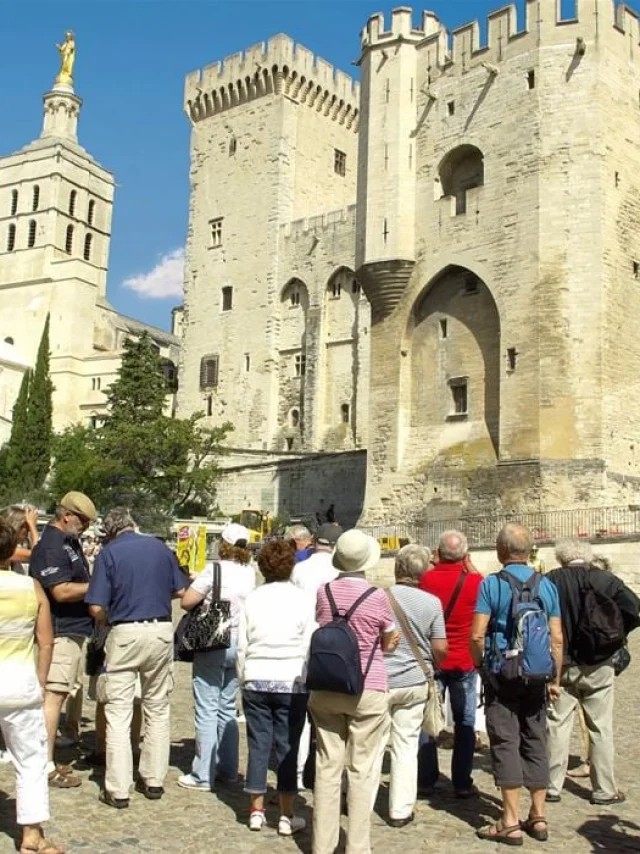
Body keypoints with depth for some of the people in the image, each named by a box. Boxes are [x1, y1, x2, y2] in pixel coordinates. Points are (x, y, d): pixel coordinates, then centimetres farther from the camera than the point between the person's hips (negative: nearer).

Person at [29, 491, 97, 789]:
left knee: (58, 695, 13)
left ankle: (47, 760, 21)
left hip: (72, 631, 10)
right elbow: (62, 591, -23)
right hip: (60, 633, -10)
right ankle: (46, 767, -3)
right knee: (53, 697, -7)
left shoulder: (69, 542, 15)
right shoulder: (51, 546, -15)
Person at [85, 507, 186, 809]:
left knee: (118, 711, 3)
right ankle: (154, 780, 22)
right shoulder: (161, 547, 6)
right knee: (158, 708, 15)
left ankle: (118, 790, 4)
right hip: (162, 630, 4)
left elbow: (97, 608, -9)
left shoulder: (109, 553, -4)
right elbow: (180, 590, 12)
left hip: (125, 633, -3)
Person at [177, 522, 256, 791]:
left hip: (213, 643, -6)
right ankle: (227, 769, 22)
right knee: (227, 708, 16)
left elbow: (187, 601, -14)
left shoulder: (216, 569, -14)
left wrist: (203, 604, 5)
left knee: (207, 710, 0)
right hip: (239, 644, 6)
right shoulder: (251, 572, 1)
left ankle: (203, 775, 3)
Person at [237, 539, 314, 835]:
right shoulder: (301, 599, -6)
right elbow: (309, 646, -4)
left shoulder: (252, 599, 0)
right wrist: (308, 680, 6)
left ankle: (257, 810, 17)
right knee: (287, 747, 4)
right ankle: (287, 816, 10)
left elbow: (242, 645, 4)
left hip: (256, 680, 2)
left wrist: (243, 679, 15)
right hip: (292, 681, -2)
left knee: (258, 744, 10)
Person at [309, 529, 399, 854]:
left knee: (327, 765, 8)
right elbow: (388, 644, 1)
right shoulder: (377, 597, -11)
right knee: (361, 770, 5)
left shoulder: (324, 592, -3)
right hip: (367, 691, -3)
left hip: (325, 689, 3)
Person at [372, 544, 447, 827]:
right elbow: (440, 648, -4)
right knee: (406, 744, 9)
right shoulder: (431, 602, -7)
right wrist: (431, 665, 17)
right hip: (414, 681, 1)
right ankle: (400, 810, 14)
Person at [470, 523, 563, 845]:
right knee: (536, 742, 12)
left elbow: (477, 635, -13)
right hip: (536, 675, 4)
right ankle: (538, 818, 18)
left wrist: (479, 665, 4)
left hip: (502, 674, -4)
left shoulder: (492, 584, -8)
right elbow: (557, 639, 3)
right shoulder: (546, 585, 4)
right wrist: (555, 679, 11)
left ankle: (511, 823, 1)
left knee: (506, 742, 0)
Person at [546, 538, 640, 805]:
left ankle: (552, 786, 15)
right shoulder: (604, 580, -8)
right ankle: (604, 790, 16)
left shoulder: (549, 582, -7)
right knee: (600, 729, 9)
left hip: (560, 665, 1)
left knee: (557, 726, 9)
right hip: (597, 666, 0)